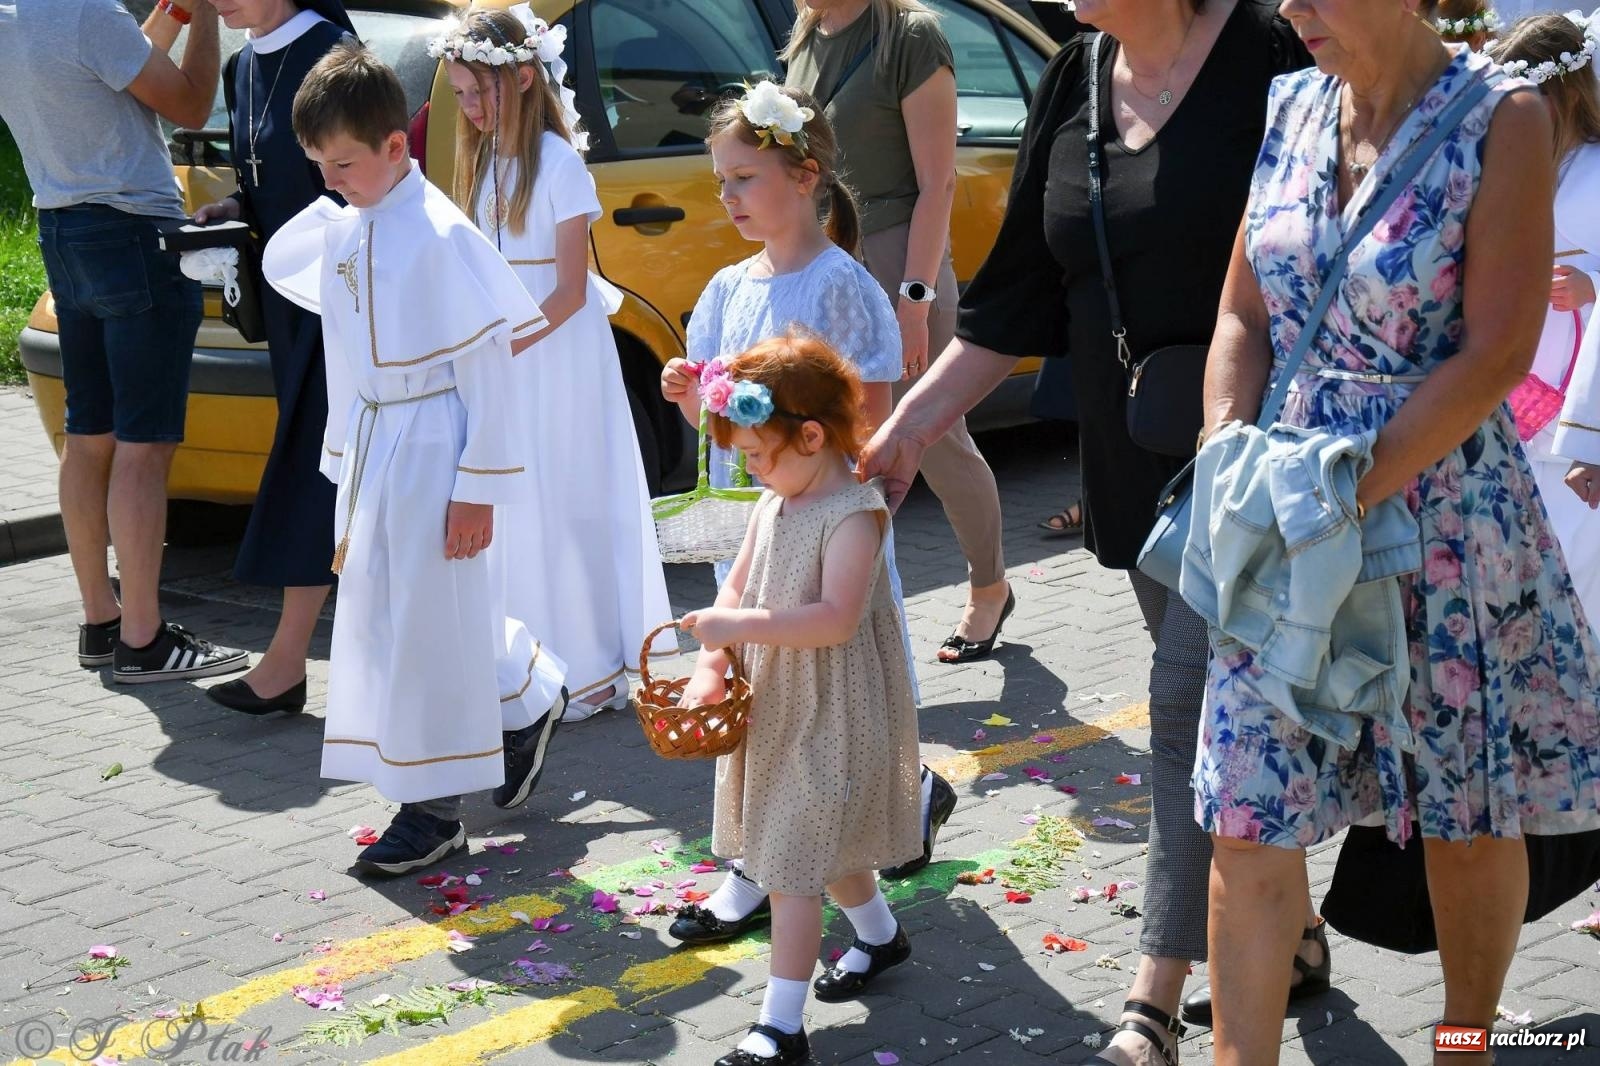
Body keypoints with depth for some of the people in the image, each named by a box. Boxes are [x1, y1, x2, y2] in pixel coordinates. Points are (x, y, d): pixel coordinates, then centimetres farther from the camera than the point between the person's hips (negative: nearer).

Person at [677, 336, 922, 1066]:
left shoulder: (853, 514, -20)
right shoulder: (774, 502, 6)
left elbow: (836, 617, -30)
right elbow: (737, 588, 6)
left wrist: (741, 625, -32)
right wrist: (711, 664, -8)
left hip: (831, 719, -9)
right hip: (775, 707, 9)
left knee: (792, 865, -8)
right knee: (824, 849, 25)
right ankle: (879, 935, 50)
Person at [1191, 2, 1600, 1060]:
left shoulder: (1502, 118, -12)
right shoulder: (1293, 109, 3)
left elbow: (1496, 352, -16)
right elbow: (1243, 316, 7)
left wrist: (1352, 493, -19)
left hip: (1447, 511, -4)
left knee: (1471, 815, 12)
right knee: (1250, 814, 0)